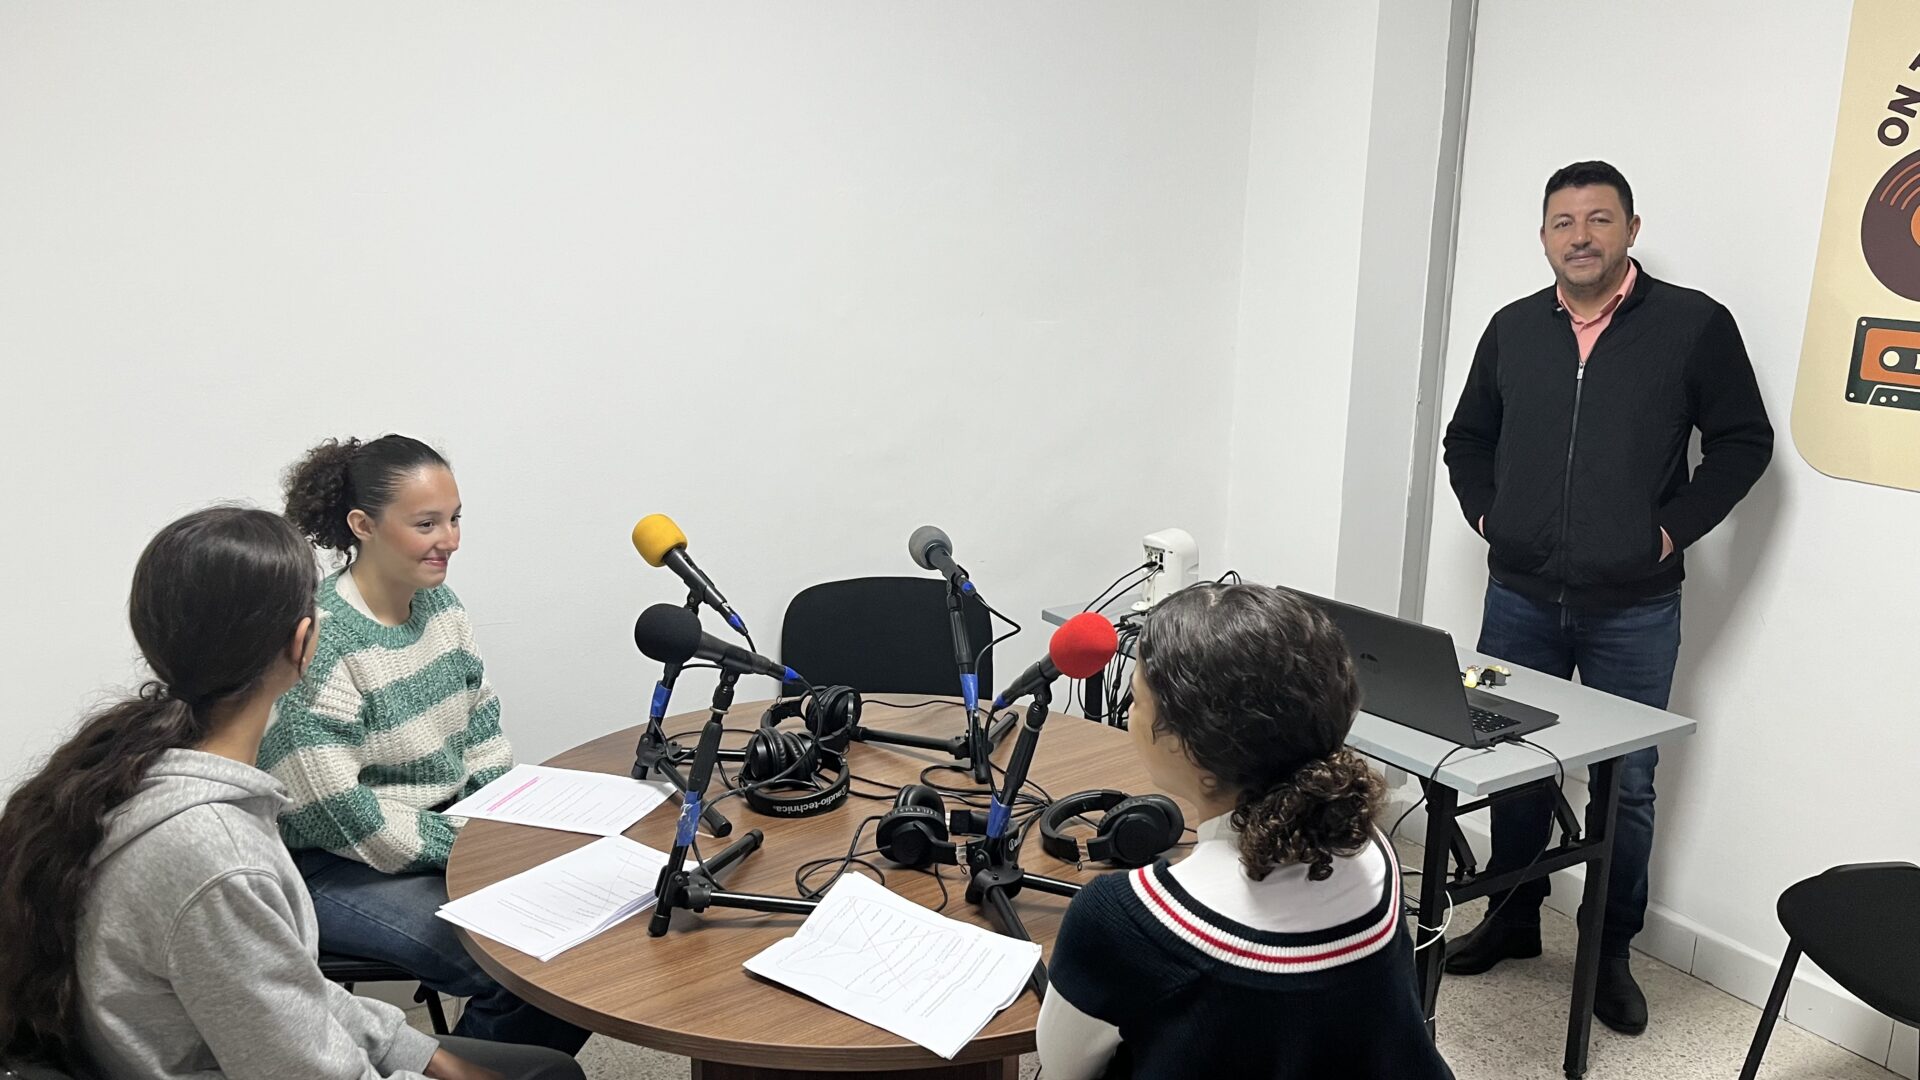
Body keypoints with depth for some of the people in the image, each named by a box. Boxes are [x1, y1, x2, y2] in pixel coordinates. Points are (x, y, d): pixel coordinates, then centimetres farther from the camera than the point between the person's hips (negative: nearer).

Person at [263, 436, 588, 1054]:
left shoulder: (439, 601, 2)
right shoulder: (319, 644, -23)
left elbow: (482, 729, 11)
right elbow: (340, 817, -23)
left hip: (448, 828, 8)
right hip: (336, 868, -8)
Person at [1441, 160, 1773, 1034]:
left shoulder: (1693, 324, -4)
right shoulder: (1513, 329, 6)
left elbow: (1743, 440, 0)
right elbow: (1467, 439, 17)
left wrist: (1676, 529, -7)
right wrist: (1486, 514, 4)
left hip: (1635, 611, -3)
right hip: (1520, 598, 3)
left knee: (1627, 784, 6)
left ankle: (1611, 952, 22)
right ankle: (1512, 920, 31)